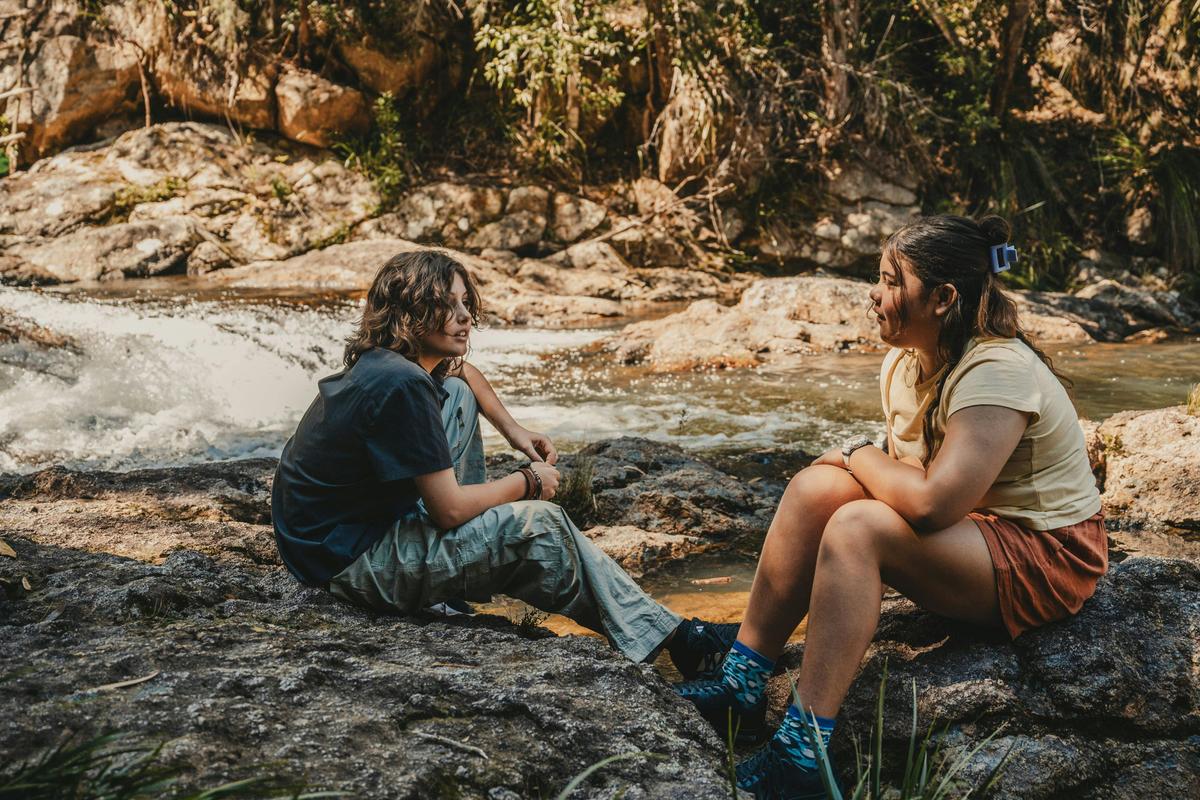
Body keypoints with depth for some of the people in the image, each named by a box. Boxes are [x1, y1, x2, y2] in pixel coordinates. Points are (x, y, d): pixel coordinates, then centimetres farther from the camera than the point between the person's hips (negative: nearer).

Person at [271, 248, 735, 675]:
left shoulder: (385, 361, 3)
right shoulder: (401, 385, -26)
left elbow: (464, 370, 28)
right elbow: (450, 509, -23)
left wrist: (513, 430, 14)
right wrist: (529, 482, -6)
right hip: (347, 563, -10)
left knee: (456, 394, 13)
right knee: (536, 523, -16)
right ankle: (674, 640, 0)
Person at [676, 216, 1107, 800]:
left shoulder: (997, 372, -25)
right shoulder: (903, 364, 2)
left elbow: (931, 502, -34)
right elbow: (911, 482, 6)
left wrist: (860, 456, -18)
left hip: (1048, 560, -8)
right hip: (971, 527, 9)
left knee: (857, 527, -29)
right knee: (816, 487, -10)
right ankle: (743, 683, -7)